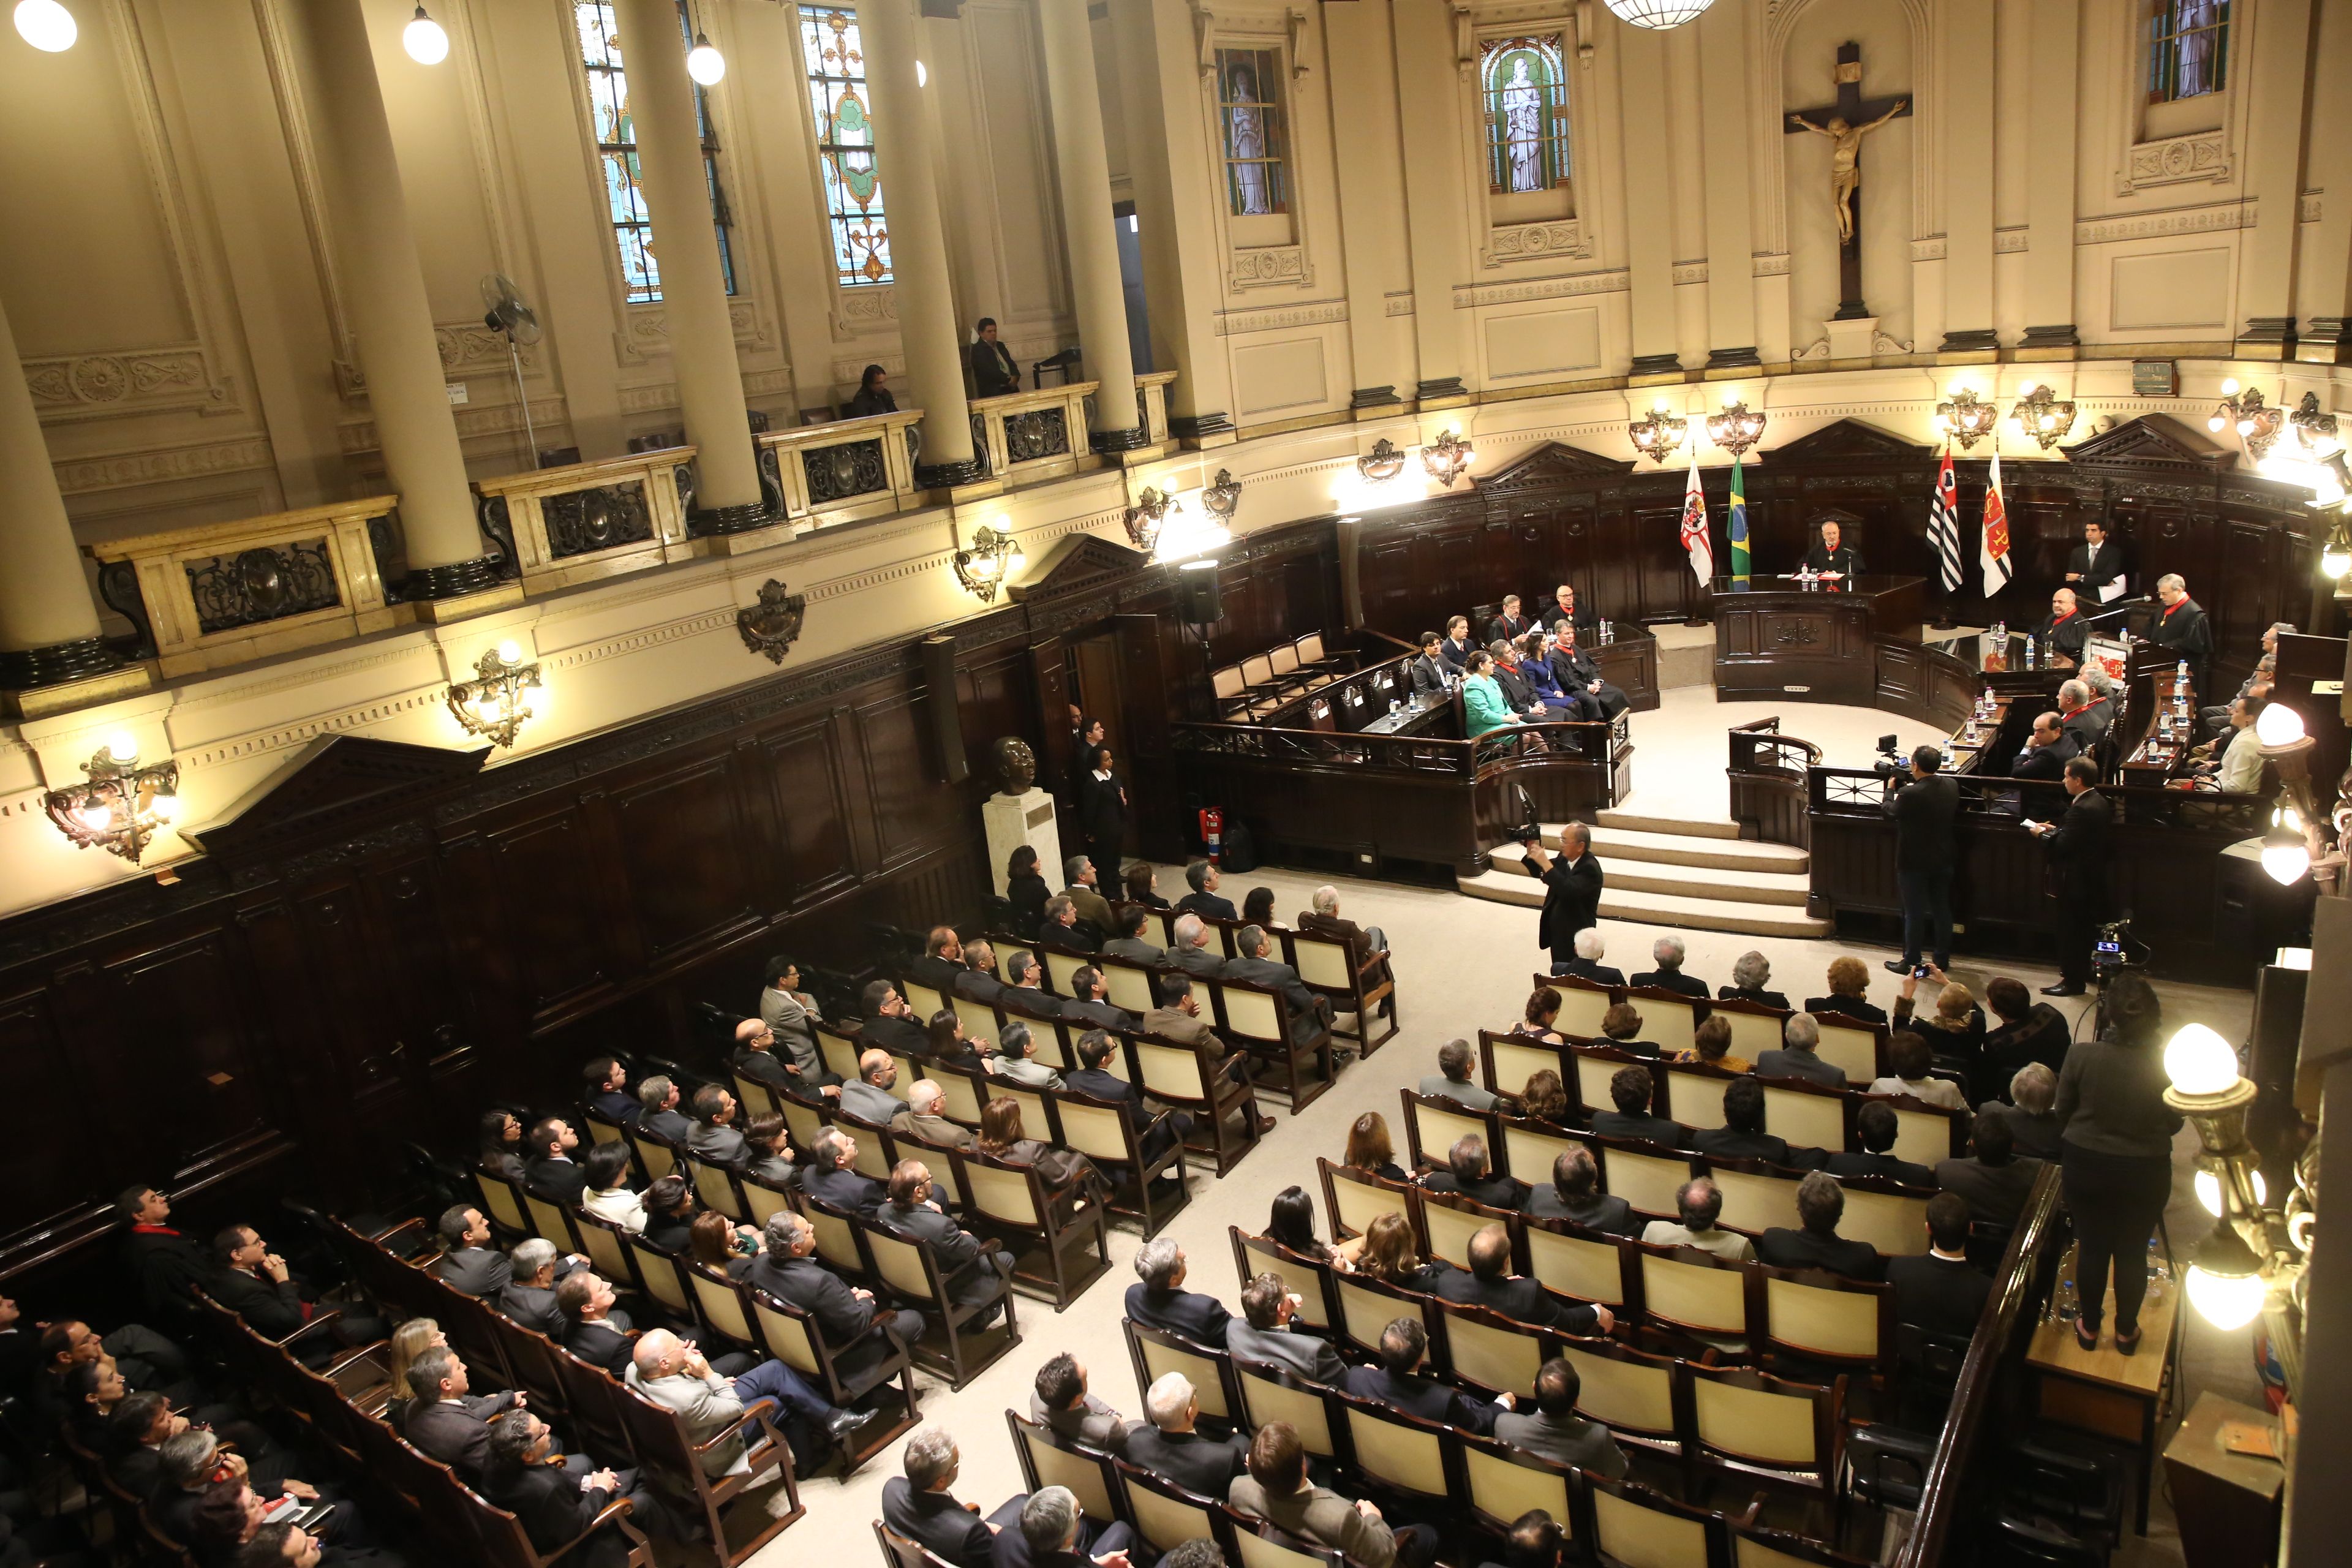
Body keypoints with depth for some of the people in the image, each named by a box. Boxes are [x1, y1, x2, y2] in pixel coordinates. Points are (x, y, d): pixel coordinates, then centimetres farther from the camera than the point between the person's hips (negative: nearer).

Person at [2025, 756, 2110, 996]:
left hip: (2076, 881, -10)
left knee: (2071, 932, 0)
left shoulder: (2081, 809, -26)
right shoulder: (2098, 802, 6)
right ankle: (2082, 972, 33)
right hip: (2092, 877, 10)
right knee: (2085, 929, 21)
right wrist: (2055, 829, 8)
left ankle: (2073, 981, 8)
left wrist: (2042, 834, -11)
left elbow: (2064, 846, -26)